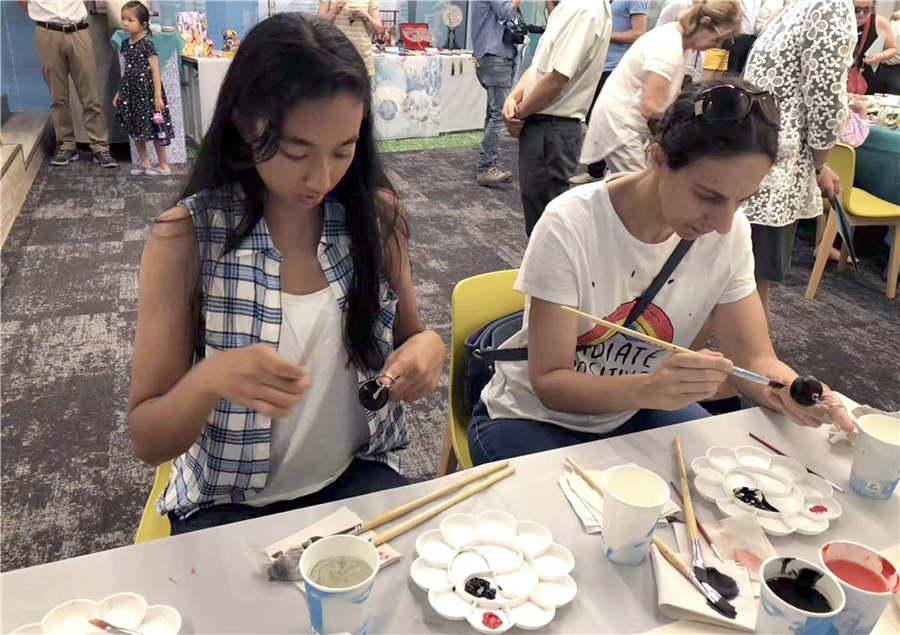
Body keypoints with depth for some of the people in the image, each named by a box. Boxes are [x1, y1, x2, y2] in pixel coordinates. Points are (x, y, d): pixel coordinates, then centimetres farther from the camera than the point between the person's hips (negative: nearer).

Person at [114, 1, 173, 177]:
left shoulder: (147, 44, -11)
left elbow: (155, 71, -13)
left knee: (154, 129, -2)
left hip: (146, 91, -7)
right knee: (135, 129, 10)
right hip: (131, 92, 7)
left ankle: (164, 165, 8)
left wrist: (158, 96, -19)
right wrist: (119, 92, 17)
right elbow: (127, 72, 16)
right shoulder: (126, 44, 10)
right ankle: (144, 162, 22)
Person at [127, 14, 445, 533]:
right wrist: (208, 379, -32)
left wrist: (427, 346, -16)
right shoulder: (186, 237, -15)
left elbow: (407, 336, 8)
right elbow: (148, 441, -10)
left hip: (358, 478, 2)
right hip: (227, 503, -1)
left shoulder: (378, 215, -8)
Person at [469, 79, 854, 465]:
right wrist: (648, 388, -41)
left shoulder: (731, 232, -12)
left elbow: (754, 357, -6)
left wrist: (792, 392, -30)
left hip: (638, 414, 4)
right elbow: (549, 382, -23)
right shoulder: (569, 227, -27)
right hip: (536, 417, -3)